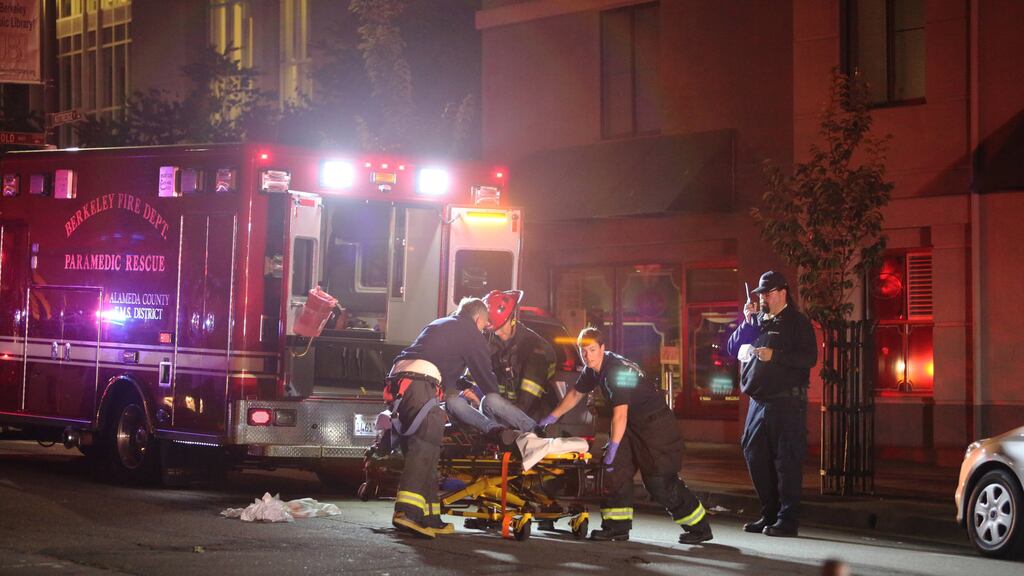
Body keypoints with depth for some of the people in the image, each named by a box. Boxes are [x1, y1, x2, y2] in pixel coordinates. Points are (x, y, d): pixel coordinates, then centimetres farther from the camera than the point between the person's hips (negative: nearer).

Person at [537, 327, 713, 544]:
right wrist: (552, 417, 25)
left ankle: (700, 528, -2)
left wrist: (612, 448, -33)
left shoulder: (618, 370, -26)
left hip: (656, 423, -10)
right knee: (616, 469, 2)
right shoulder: (593, 370, 4)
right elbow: (575, 394, 22)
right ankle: (617, 526, 5)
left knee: (659, 480, -12)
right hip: (633, 425, 10)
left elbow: (620, 414, -32)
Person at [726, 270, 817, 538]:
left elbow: (810, 357, -13)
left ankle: (787, 519, -5)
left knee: (786, 460, -7)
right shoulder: (757, 321, 15)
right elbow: (732, 349, 10)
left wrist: (775, 355, -19)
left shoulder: (798, 322, -2)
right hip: (759, 402, 7)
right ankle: (769, 514, 19)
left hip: (787, 402, -7)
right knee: (755, 455, 9)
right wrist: (747, 322, -1)